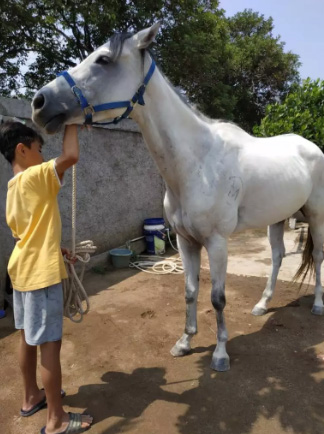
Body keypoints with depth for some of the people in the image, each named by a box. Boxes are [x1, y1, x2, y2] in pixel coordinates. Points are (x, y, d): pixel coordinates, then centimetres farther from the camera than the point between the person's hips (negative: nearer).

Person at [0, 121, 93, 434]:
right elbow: (71, 156, -29)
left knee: (28, 338, 20)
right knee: (49, 344, -1)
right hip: (41, 273, -10)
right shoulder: (35, 177, -15)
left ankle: (31, 397, 38)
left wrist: (54, 249, 19)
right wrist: (71, 123, -12)